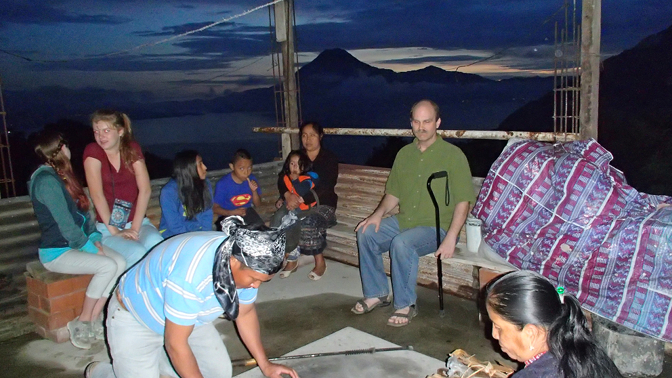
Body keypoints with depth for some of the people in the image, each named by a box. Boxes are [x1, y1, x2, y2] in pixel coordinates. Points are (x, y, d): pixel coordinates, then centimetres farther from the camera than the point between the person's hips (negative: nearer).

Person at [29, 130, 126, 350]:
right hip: (56, 252, -9)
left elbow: (82, 210, 14)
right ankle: (81, 324, -8)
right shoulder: (46, 180, -18)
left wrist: (94, 238, 0)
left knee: (120, 262, -13)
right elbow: (65, 224, -22)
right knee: (108, 266, -25)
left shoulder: (62, 175, 13)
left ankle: (94, 320, -5)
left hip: (75, 244, 9)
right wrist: (90, 247, -15)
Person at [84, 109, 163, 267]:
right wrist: (114, 230, -17)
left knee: (157, 244, -31)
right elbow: (97, 195, -12)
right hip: (107, 227, -2)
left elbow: (145, 190, -5)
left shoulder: (132, 149, 3)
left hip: (137, 221, 2)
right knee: (137, 253, -32)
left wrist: (135, 228, -14)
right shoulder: (92, 151, -5)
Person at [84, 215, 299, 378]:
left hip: (187, 317, 7)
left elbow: (245, 313, -2)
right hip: (134, 318, -6)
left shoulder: (247, 262, -19)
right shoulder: (189, 275, -42)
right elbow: (176, 343, -32)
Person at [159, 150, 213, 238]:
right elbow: (175, 227, -15)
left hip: (200, 231, 4)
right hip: (174, 235, -4)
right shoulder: (169, 192, -16)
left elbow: (207, 215, -1)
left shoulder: (205, 184, -3)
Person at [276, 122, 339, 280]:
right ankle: (292, 259, -9)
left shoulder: (329, 158, -3)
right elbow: (282, 180, 2)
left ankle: (320, 261, -12)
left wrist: (301, 199, -29)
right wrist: (288, 195, -23)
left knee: (308, 223, -35)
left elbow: (326, 188, -16)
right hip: (297, 203, 4)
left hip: (323, 204, -3)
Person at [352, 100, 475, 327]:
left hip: (436, 227, -6)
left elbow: (463, 201, -11)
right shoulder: (404, 154, 11)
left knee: (402, 243, -32)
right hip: (403, 221, 6)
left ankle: (405, 305, -14)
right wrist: (379, 213, -4)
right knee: (365, 233, -13)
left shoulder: (453, 155, -7)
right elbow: (393, 193, 16)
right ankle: (376, 293, 2)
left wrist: (451, 239, -21)